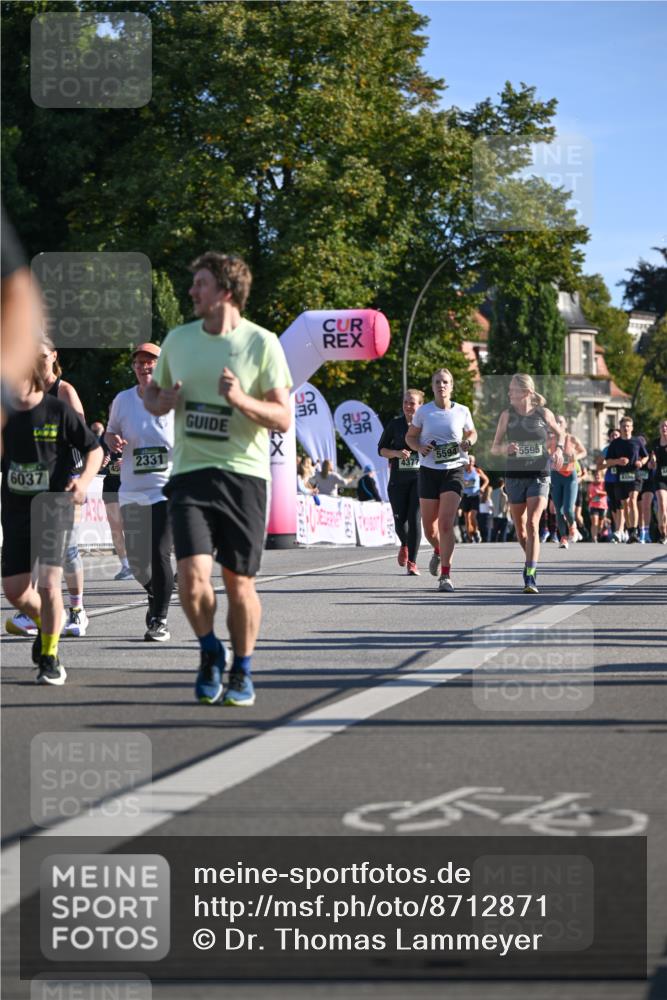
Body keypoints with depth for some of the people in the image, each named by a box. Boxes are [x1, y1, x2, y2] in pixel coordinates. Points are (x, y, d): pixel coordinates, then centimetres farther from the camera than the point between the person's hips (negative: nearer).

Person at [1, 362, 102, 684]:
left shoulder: (58, 411, -6)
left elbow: (94, 450, 2)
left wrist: (84, 480, -15)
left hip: (54, 507, -4)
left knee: (48, 584, -16)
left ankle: (50, 659, -1)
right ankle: (45, 625, 39)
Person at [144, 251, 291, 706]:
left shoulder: (261, 343, -4)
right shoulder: (178, 339, 8)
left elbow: (283, 418, -5)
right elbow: (151, 395, 21)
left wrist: (241, 400, -22)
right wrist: (161, 402, -2)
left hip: (243, 474, -2)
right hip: (190, 474, 2)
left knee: (239, 582, 3)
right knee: (193, 575, -13)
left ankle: (242, 671, 24)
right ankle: (211, 652, 14)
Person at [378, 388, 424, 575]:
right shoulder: (395, 425, 5)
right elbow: (381, 449, 8)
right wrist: (397, 453, -10)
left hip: (419, 477, -2)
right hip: (398, 479, 2)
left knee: (415, 519, -12)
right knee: (400, 520, 1)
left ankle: (412, 562, -7)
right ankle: (405, 545, 36)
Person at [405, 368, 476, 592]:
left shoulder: (462, 411, 0)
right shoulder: (423, 411, 0)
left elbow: (472, 433, 17)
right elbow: (410, 436, 11)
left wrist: (468, 442, -6)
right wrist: (419, 447, -10)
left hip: (454, 471, -2)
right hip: (429, 471, 2)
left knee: (446, 523, -15)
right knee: (429, 527, 8)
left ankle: (445, 575, -11)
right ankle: (438, 551, 44)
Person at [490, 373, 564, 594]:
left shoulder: (544, 413, -2)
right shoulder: (507, 415, 0)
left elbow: (559, 433, 18)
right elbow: (494, 448, 0)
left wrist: (559, 449, -2)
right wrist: (505, 448, -22)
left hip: (539, 476, -2)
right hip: (514, 476, 2)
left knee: (532, 525, -16)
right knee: (520, 530, 9)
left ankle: (530, 577, -18)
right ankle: (531, 562, 36)